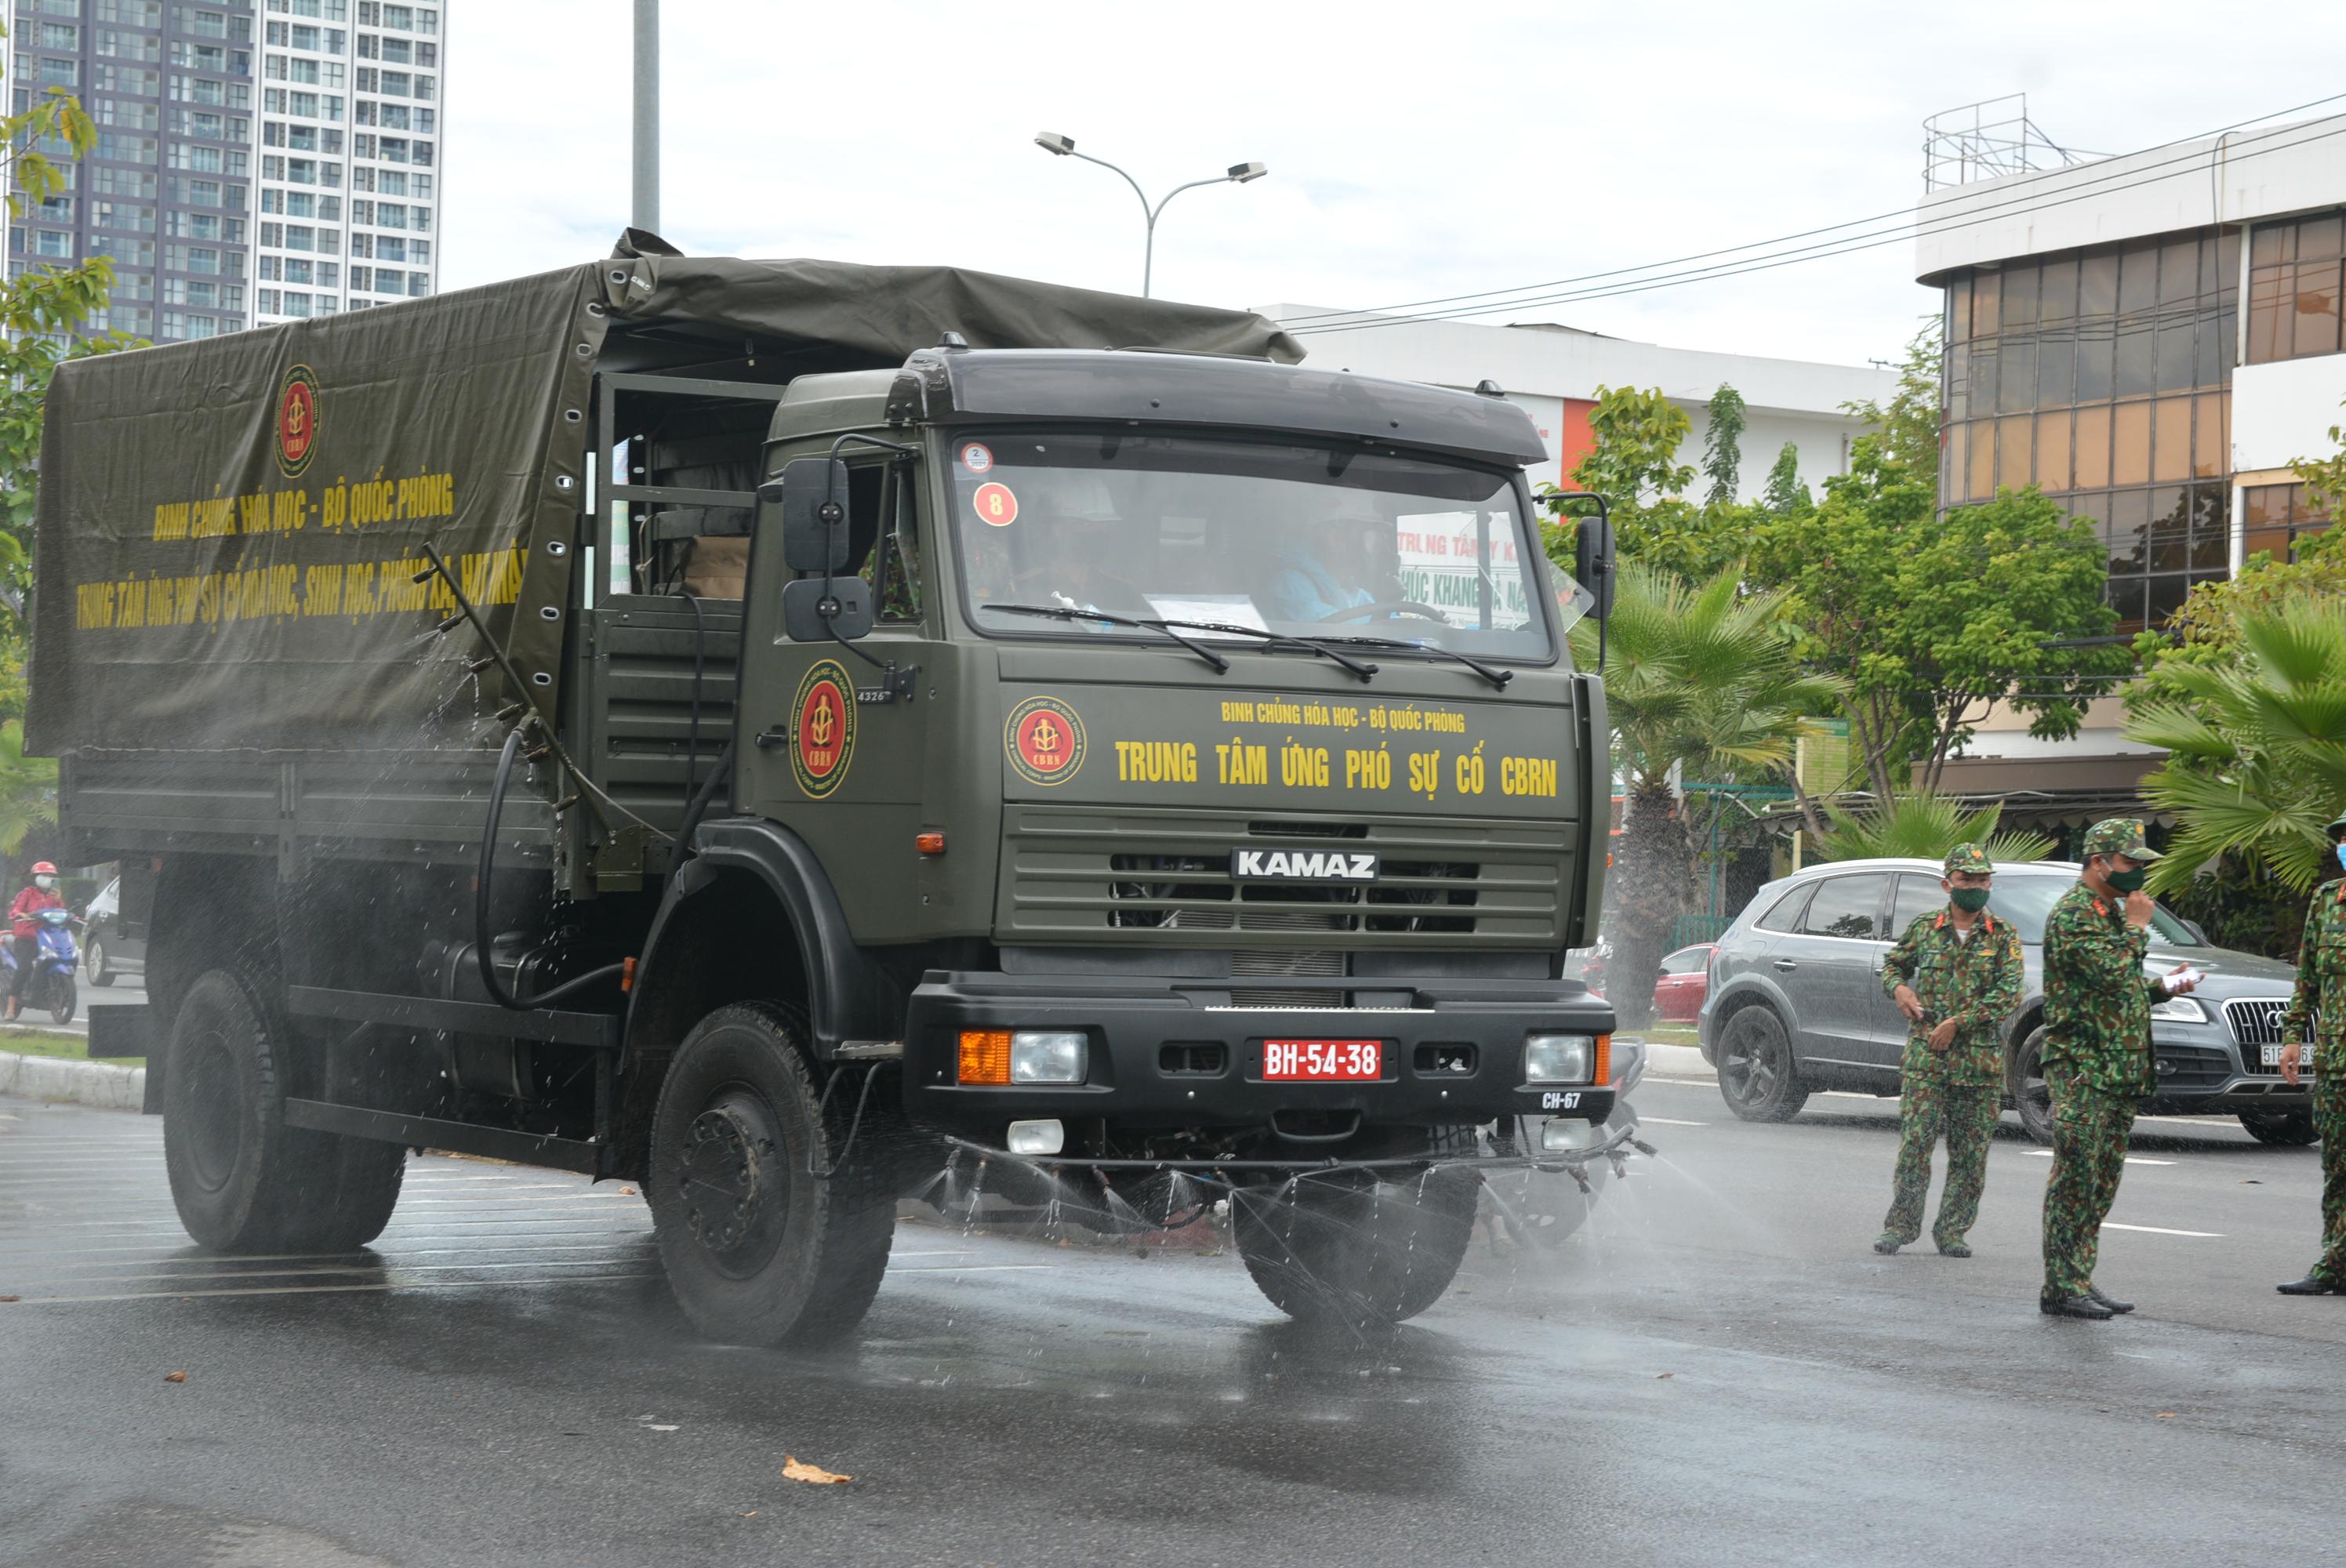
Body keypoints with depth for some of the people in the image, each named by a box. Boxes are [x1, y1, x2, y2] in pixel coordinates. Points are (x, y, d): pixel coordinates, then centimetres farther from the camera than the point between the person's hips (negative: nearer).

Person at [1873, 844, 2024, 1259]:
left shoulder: (2004, 936, 2)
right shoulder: (1924, 928, 7)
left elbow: (2008, 993, -8)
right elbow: (1892, 964, 21)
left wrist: (1958, 1023, -14)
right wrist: (1898, 987, -2)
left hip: (1981, 1062, 0)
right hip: (1925, 1058, 0)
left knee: (1970, 1154, 3)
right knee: (1914, 1144, -5)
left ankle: (1952, 1232, 12)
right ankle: (1900, 1225, 5)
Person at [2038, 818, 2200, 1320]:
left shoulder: (2110, 911, 19)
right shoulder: (2072, 914, -12)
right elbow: (2109, 973, -25)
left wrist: (2163, 986, 11)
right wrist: (2136, 926, -12)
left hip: (2119, 1070, 10)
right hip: (2081, 1067, -10)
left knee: (2102, 1183, 11)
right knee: (2075, 1179, -8)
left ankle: (2079, 1280, 16)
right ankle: (2061, 1289, -6)